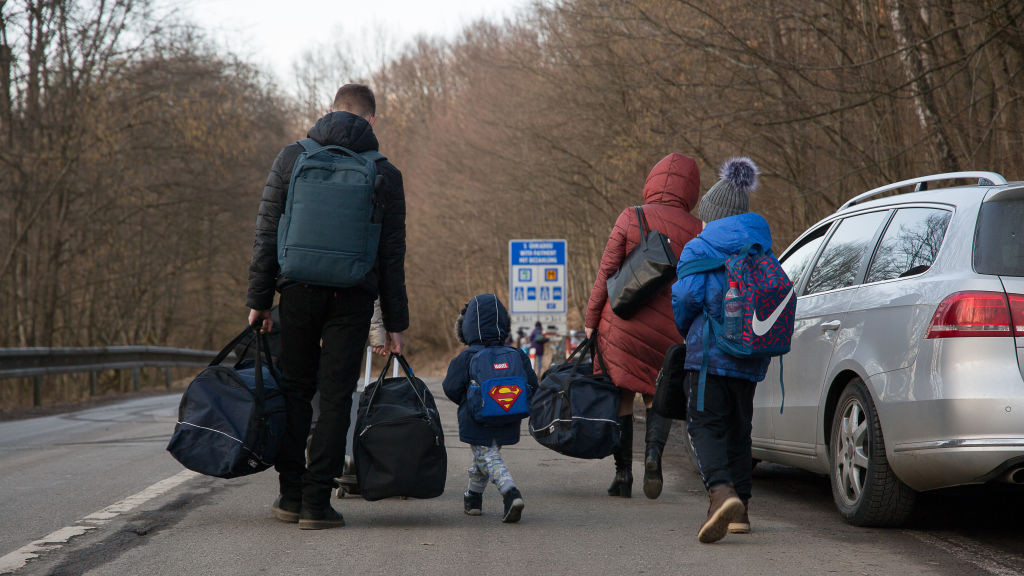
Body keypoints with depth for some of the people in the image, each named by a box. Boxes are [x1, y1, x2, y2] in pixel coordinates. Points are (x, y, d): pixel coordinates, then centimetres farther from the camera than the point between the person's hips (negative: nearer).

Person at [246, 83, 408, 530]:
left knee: (295, 391, 12)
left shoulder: (292, 158, 4)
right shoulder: (384, 174, 4)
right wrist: (395, 321, 7)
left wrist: (258, 299, 4)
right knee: (335, 399, 2)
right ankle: (316, 503, -2)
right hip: (353, 297, -1)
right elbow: (392, 254, 4)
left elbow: (266, 233, 1)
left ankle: (292, 495, 13)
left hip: (299, 291, 1)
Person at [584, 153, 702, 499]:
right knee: (659, 397, 17)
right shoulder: (696, 232, 0)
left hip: (622, 324, -1)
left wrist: (590, 321, 1)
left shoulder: (631, 218, -5)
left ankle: (623, 473, 6)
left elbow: (606, 273, -6)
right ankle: (654, 451, -10)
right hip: (668, 332, 1)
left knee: (621, 397, 11)